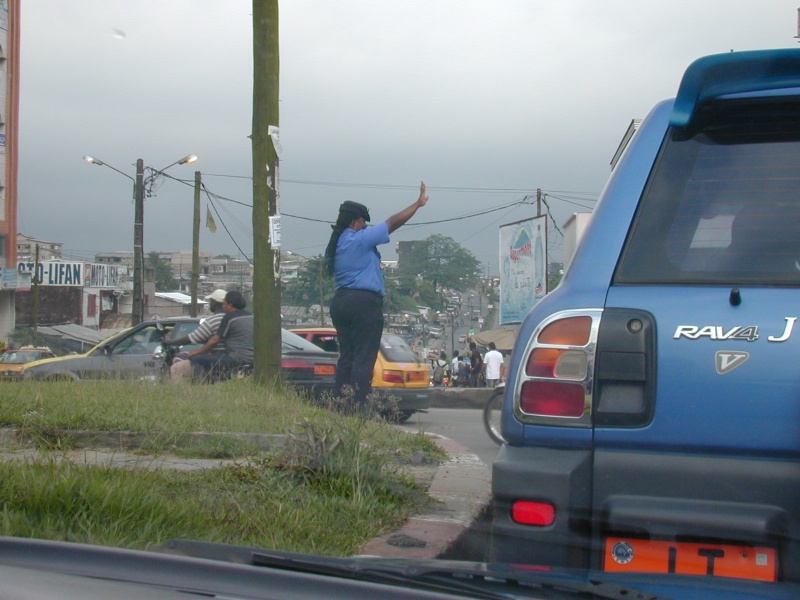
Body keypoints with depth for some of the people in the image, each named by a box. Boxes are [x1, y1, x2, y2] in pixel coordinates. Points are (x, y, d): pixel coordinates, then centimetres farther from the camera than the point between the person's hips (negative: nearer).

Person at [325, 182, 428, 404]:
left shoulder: (333, 245, 15)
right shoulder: (361, 239, -9)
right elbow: (393, 222, -5)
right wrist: (418, 203, 3)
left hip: (339, 301, 8)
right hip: (365, 302, -8)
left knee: (346, 357, 10)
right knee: (363, 359, -8)